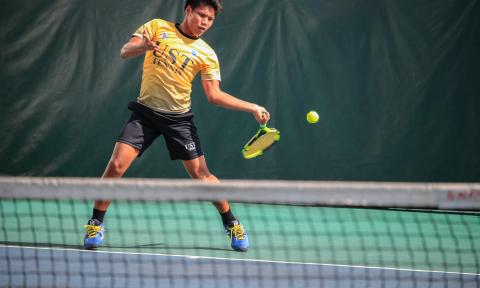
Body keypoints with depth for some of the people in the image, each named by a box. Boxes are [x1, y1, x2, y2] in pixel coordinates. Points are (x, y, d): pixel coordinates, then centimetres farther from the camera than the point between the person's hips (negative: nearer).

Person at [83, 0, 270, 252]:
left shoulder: (206, 54, 2)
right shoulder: (157, 27, 1)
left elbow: (214, 95, 1)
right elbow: (125, 52, -6)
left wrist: (252, 108, -9)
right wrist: (142, 46, -29)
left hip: (178, 118, 0)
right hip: (145, 111, 0)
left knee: (201, 175, -2)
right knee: (116, 165, -14)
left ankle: (232, 224, 18)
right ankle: (95, 224, 2)